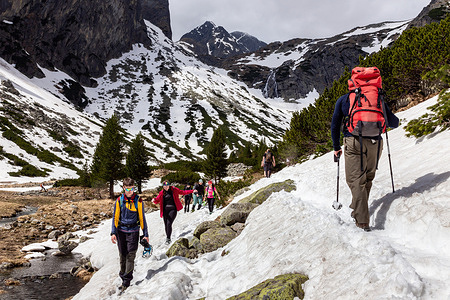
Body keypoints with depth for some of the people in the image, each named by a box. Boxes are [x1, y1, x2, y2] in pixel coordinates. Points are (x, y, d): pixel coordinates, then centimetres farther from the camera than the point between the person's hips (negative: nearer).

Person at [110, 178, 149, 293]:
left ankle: (126, 282, 0)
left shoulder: (138, 201, -5)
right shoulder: (119, 200, -1)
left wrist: (145, 234, 1)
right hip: (121, 231, 2)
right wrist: (113, 233, -3)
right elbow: (115, 217, 3)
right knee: (122, 256, 11)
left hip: (133, 231, -2)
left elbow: (142, 218, 0)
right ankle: (123, 278, 24)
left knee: (130, 256, -5)